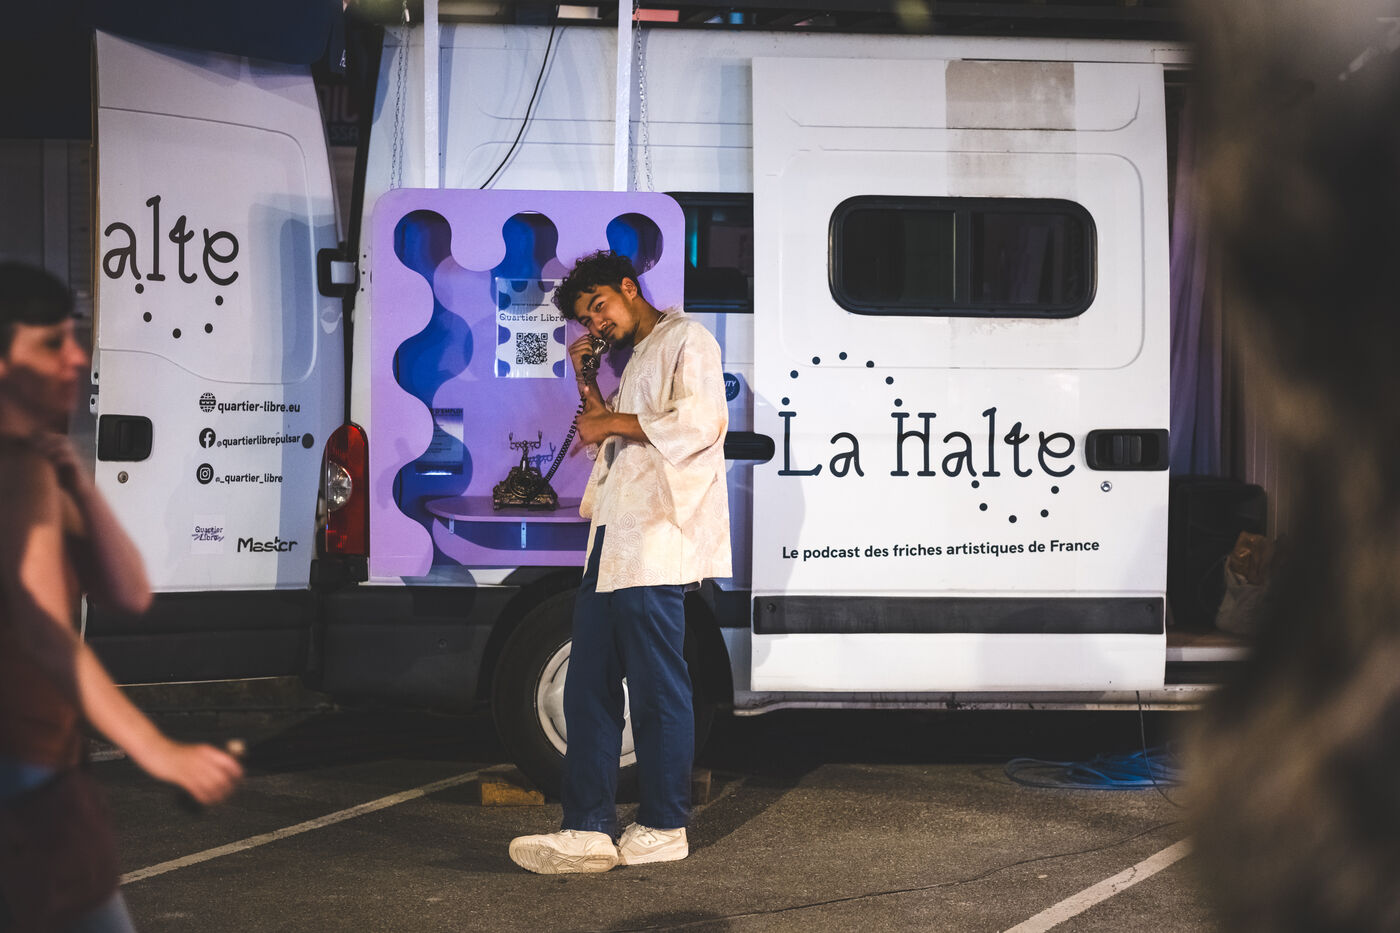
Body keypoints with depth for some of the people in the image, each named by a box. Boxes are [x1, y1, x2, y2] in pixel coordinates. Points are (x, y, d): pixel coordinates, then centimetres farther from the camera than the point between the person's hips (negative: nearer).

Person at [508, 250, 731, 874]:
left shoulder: (685, 340, 1)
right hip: (611, 540, 9)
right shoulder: (636, 361, 28)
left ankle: (664, 827, 5)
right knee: (589, 687, 3)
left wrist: (613, 423, -8)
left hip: (656, 537, -9)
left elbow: (703, 420, -15)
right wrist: (587, 384, 20)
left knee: (658, 688, -3)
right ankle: (589, 829, 4)